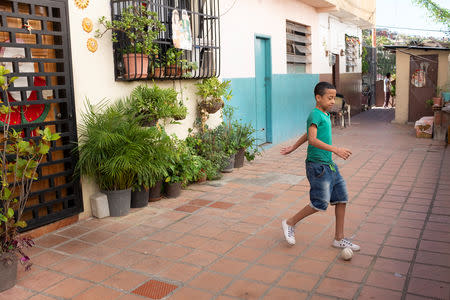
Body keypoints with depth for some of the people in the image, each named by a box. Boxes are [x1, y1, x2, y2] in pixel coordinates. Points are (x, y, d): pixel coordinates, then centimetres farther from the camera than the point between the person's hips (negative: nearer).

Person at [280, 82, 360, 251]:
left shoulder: (326, 115, 16)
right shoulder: (315, 115, -12)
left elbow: (308, 134, 27)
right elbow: (312, 139, -25)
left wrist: (293, 147, 34)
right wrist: (335, 150, -29)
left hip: (329, 165, 9)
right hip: (317, 165, -9)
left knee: (342, 198, 8)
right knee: (320, 203, -8)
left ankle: (339, 239, 18)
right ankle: (289, 223, 12)